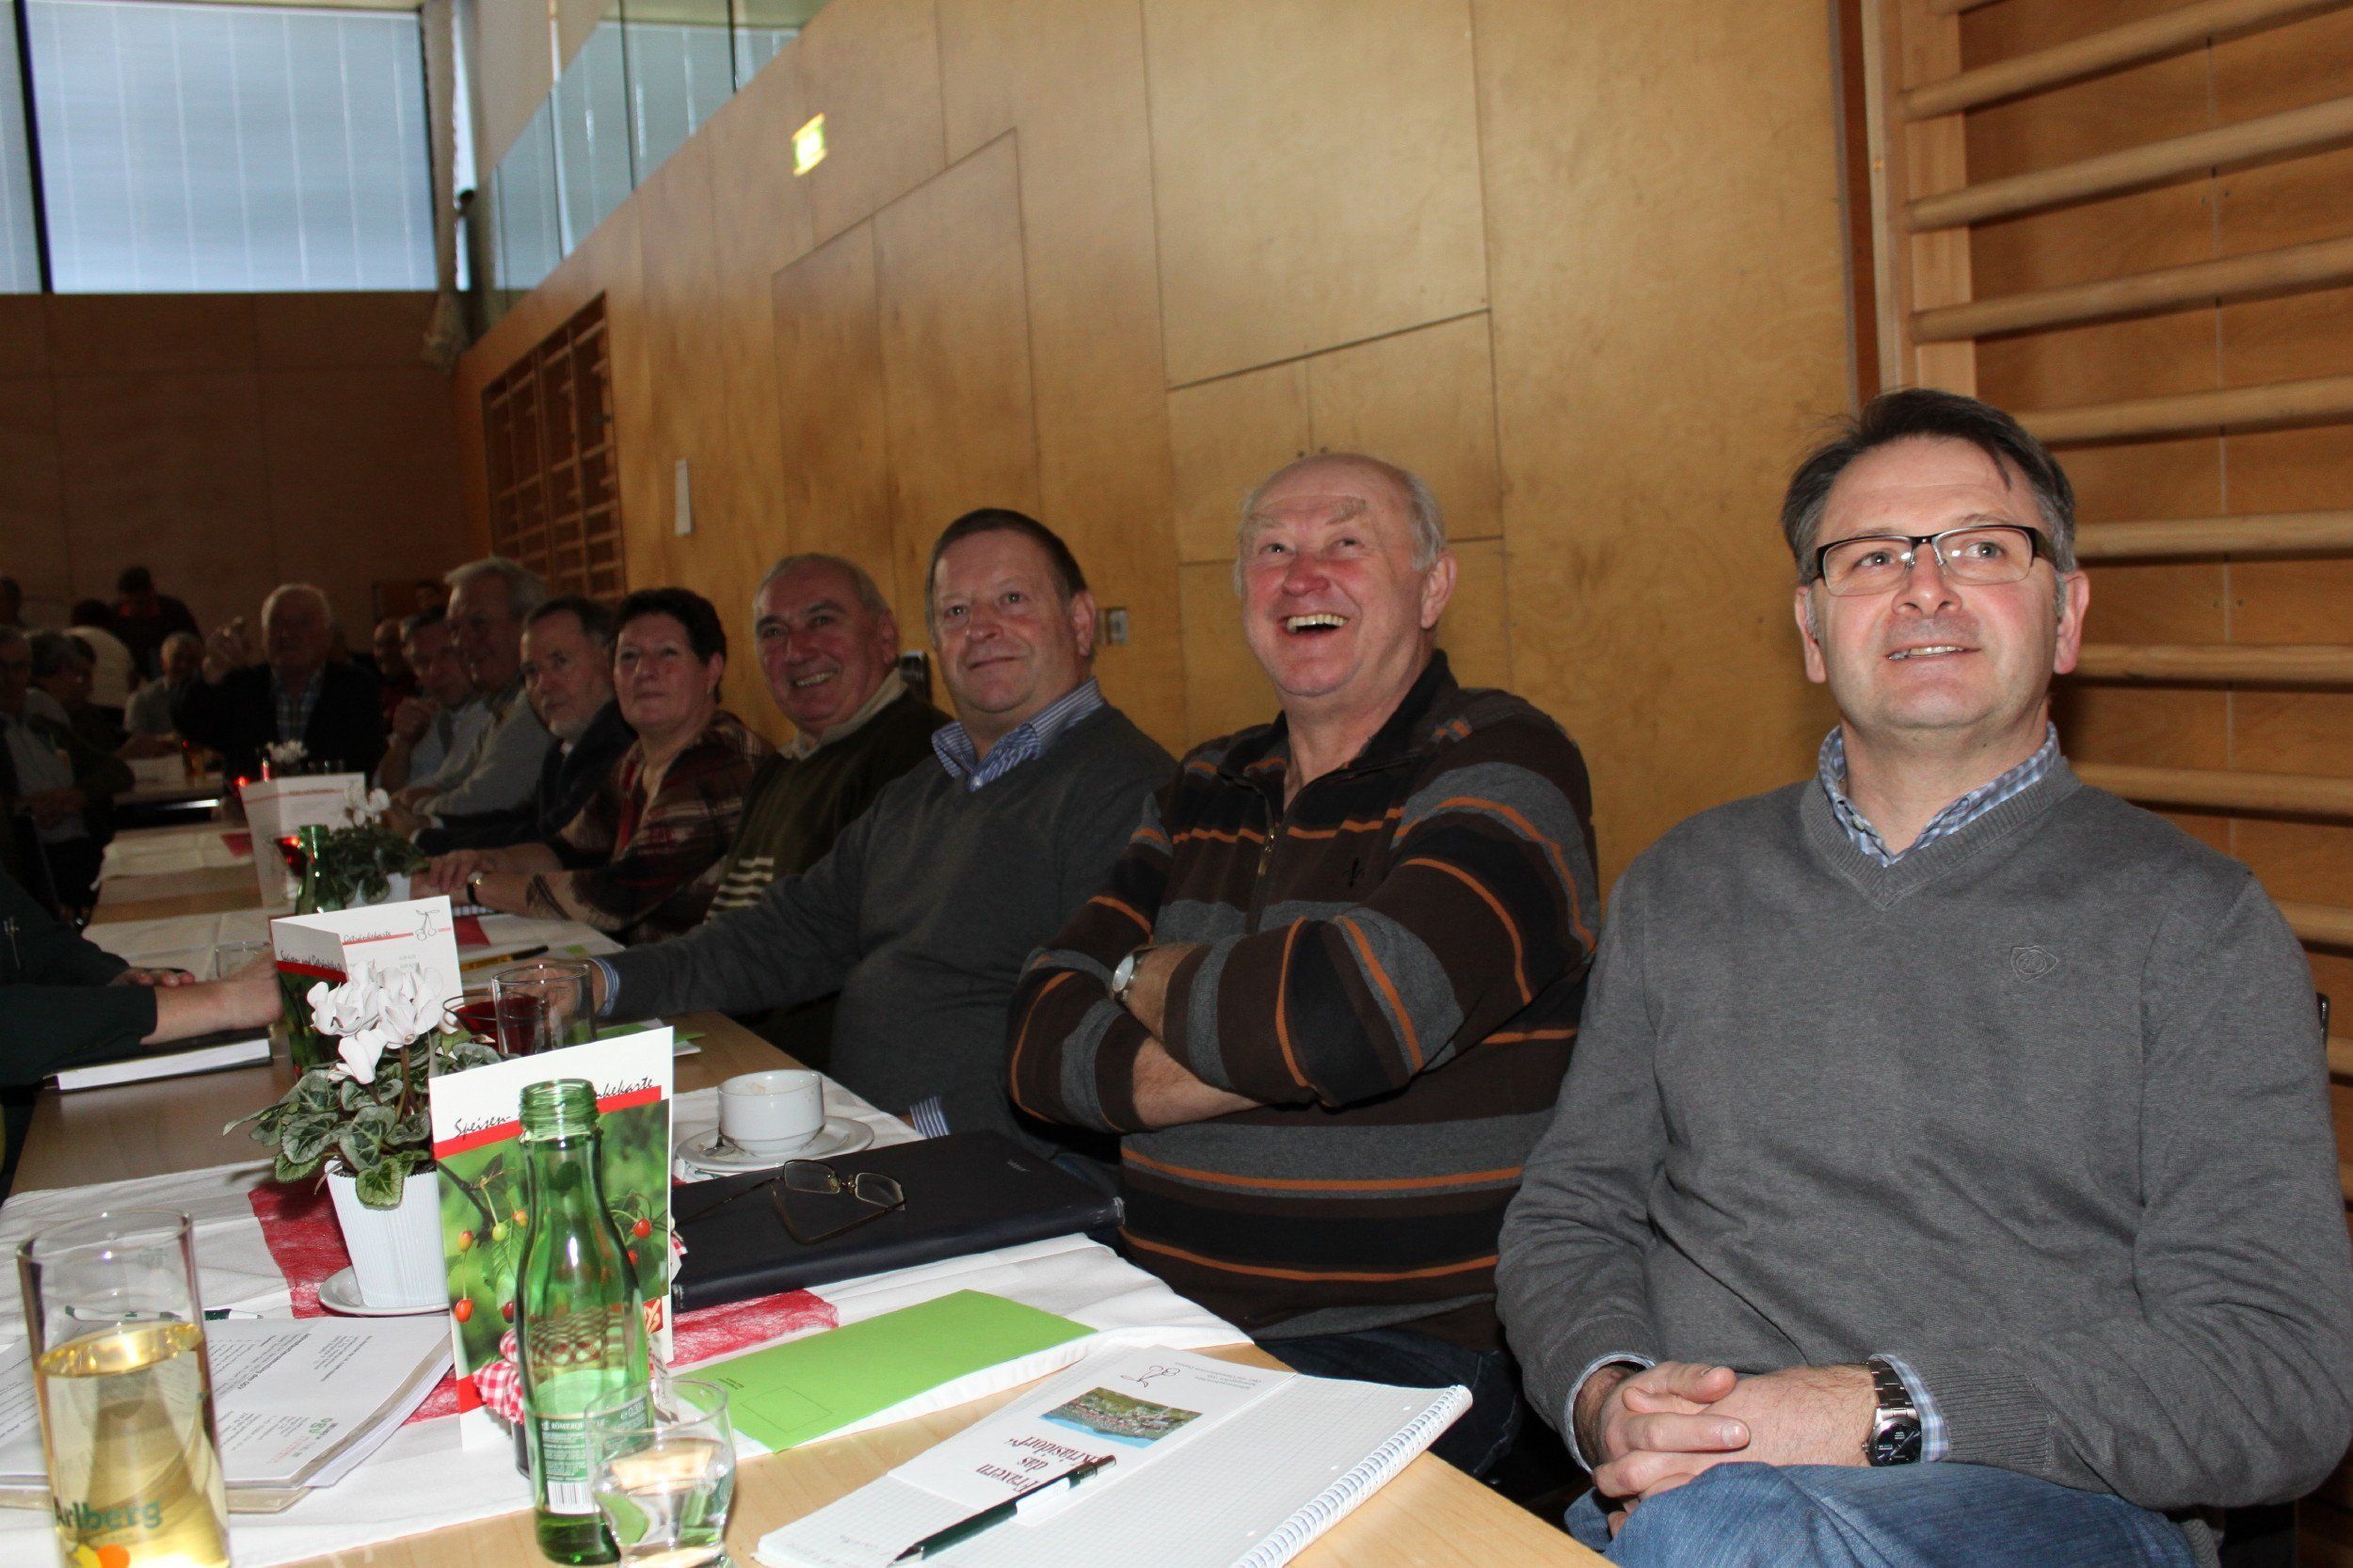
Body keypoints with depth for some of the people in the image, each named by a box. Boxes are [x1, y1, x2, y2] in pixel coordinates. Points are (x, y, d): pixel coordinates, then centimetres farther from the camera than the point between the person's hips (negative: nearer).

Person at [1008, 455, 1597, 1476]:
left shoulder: (1502, 765, -6)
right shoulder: (1204, 794, 13)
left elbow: (1349, 1012, -25)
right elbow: (1045, 1047, 3)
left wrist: (1152, 981, -5)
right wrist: (1279, 1058, -13)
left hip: (1403, 1350, -5)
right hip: (1170, 1323, 6)